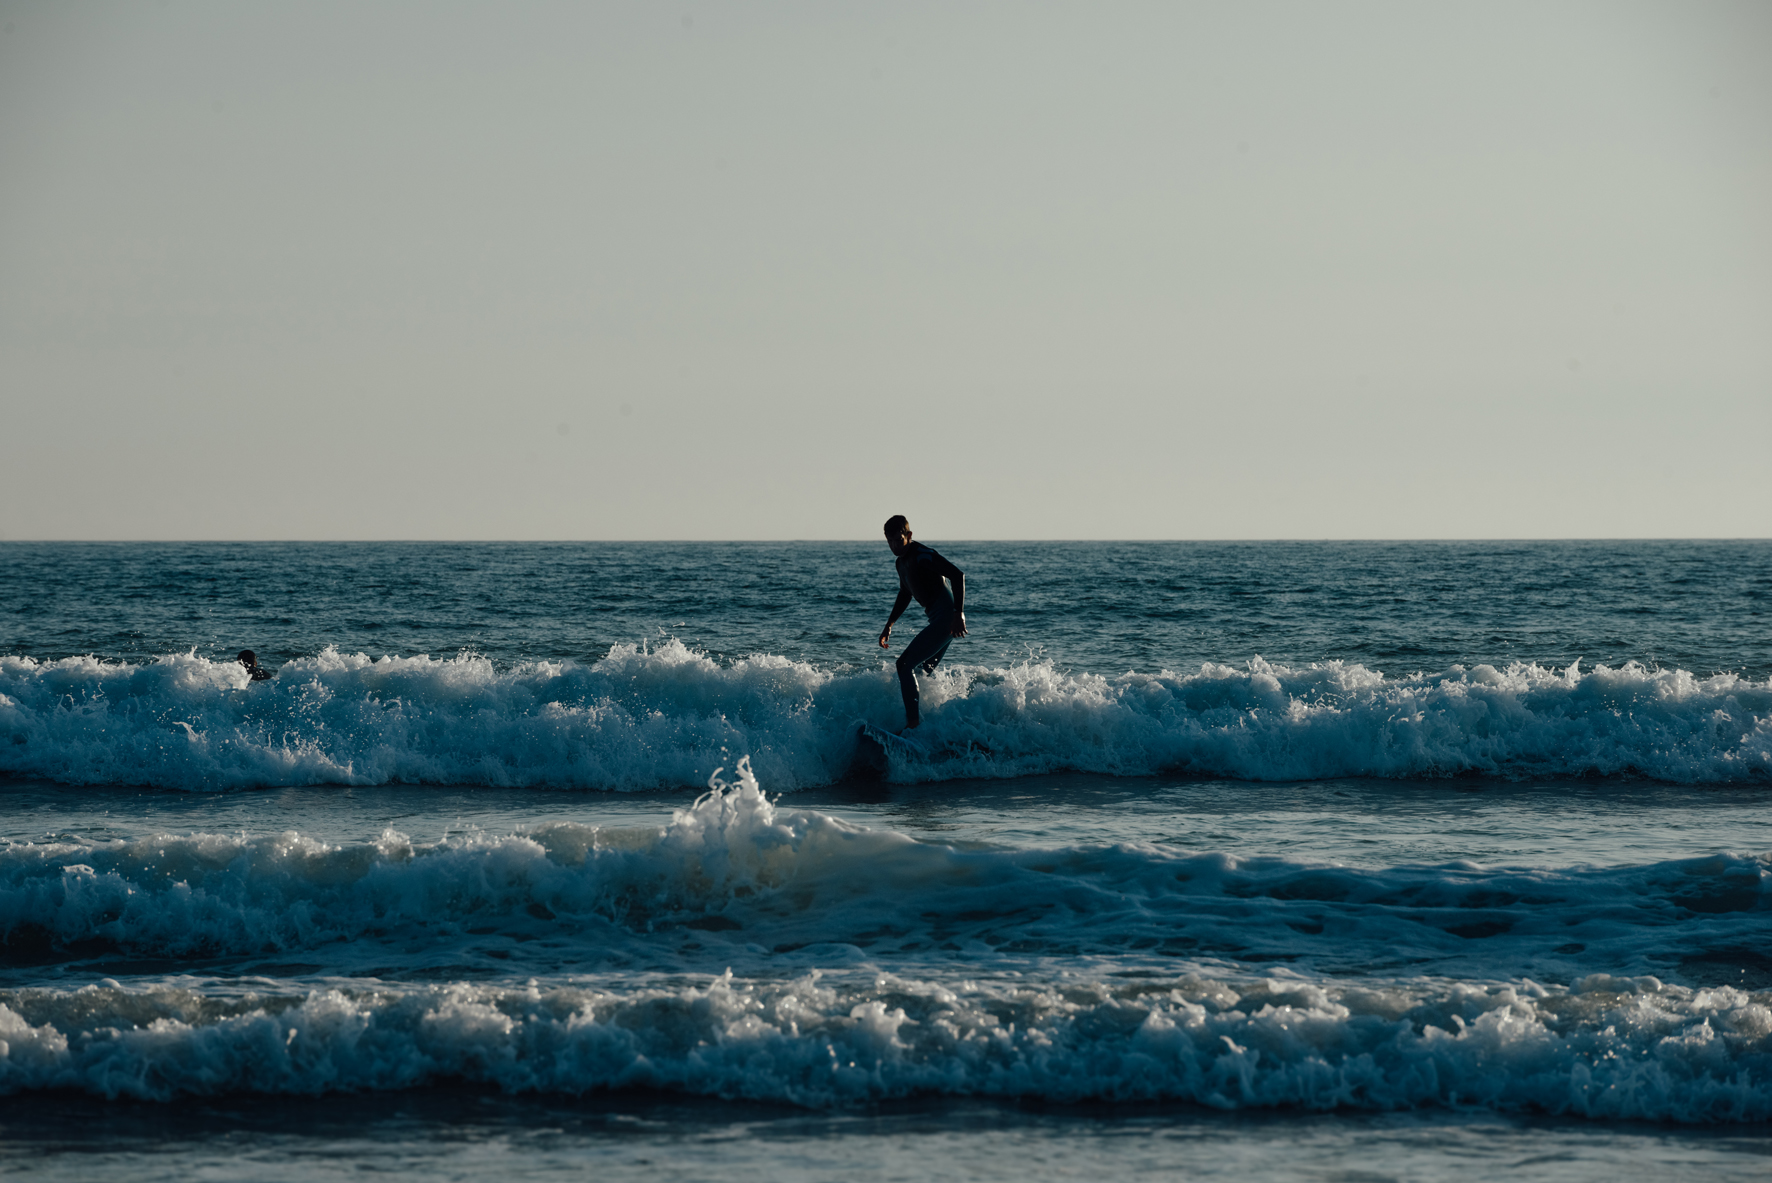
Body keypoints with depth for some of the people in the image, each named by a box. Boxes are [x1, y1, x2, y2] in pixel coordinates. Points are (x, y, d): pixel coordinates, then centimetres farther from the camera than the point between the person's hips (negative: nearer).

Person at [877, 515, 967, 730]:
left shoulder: (922, 556, -15)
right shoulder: (901, 561, 15)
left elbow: (957, 575, -23)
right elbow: (905, 594, 32)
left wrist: (958, 614, -31)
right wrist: (889, 625, 31)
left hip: (947, 619, -10)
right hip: (938, 620, 10)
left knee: (905, 664, -15)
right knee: (923, 671, 24)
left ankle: (913, 722, -19)